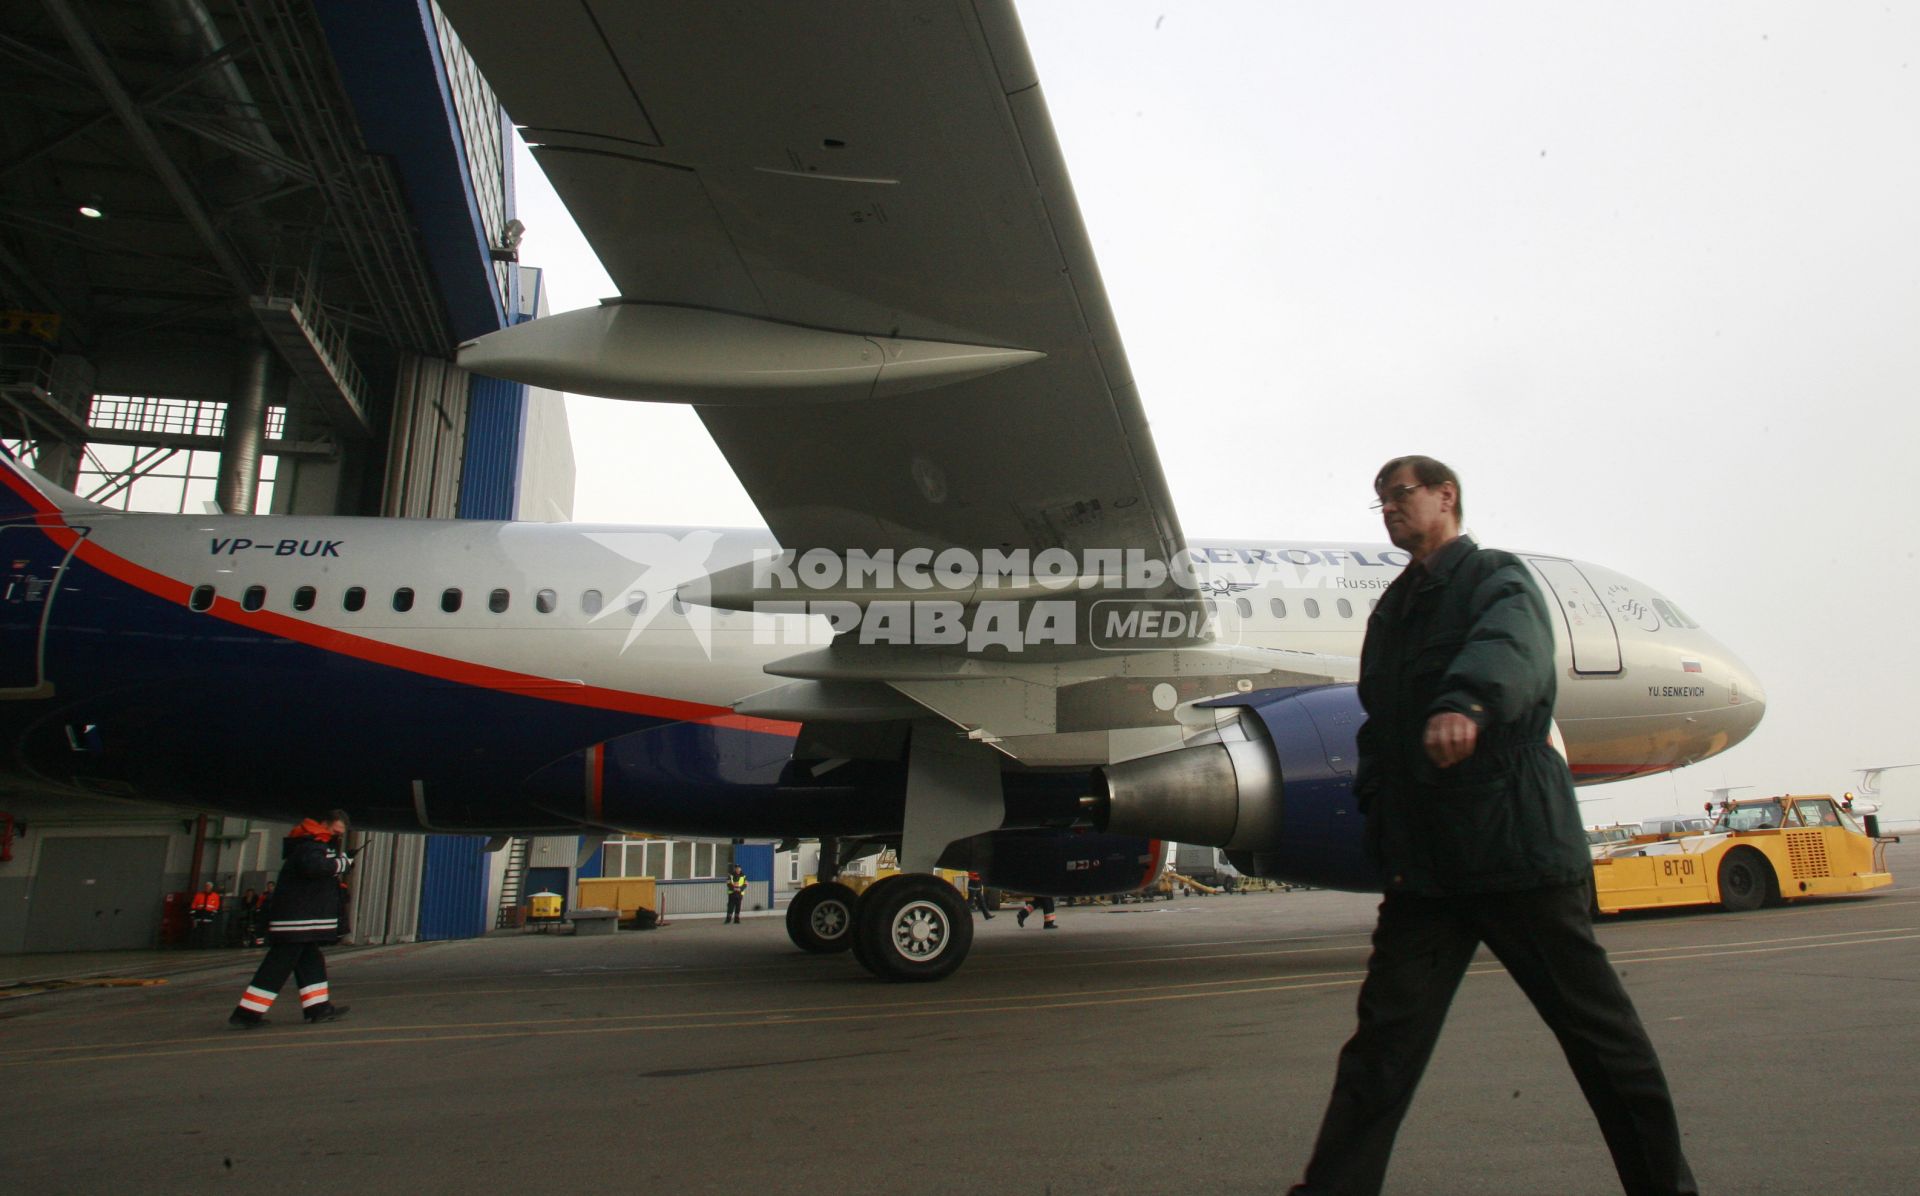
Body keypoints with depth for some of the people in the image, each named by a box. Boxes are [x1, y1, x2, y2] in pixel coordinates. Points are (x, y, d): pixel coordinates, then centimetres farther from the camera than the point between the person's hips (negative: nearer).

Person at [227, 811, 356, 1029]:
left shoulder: (320, 846, 19)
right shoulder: (311, 846, -16)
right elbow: (314, 866, -36)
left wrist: (342, 859, 3)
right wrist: (342, 863, -24)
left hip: (302, 919, 11)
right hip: (295, 919, -11)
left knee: (311, 962, 12)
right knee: (278, 965, -8)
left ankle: (318, 1007, 18)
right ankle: (246, 1013, -4)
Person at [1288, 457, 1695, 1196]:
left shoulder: (1497, 578, -2)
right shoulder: (1393, 610, 19)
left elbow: (1509, 645, -26)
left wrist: (1466, 701, -47)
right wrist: (1376, 804, 9)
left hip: (1518, 844, -5)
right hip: (1423, 858, 5)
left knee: (1595, 1024, 10)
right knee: (1385, 1032, 0)